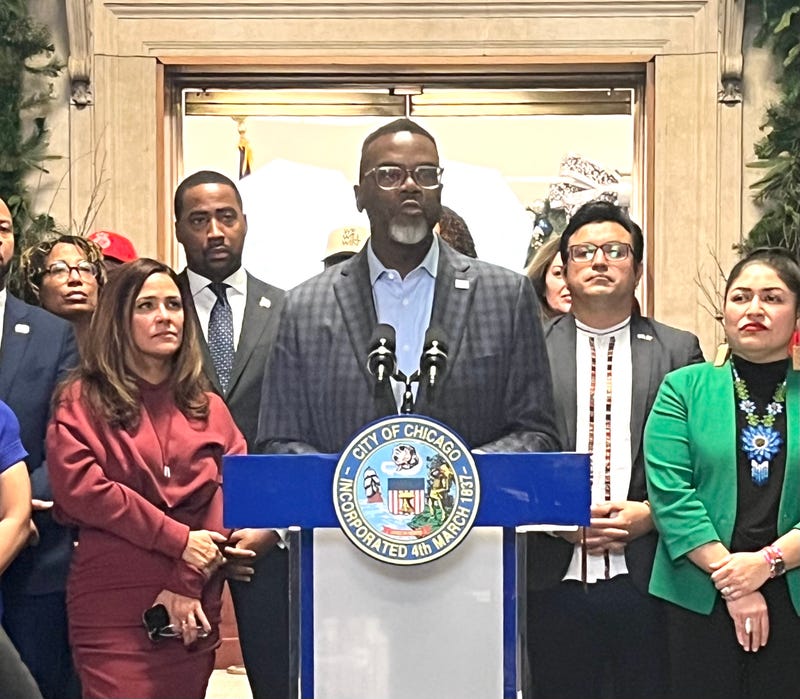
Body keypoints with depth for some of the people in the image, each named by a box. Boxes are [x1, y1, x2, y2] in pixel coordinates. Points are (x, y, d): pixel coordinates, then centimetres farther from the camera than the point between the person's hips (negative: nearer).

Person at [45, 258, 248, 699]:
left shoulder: (209, 410, 13)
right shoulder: (82, 401, 4)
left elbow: (228, 495, 2)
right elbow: (79, 486, -9)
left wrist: (188, 583, -11)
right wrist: (179, 539, -13)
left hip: (192, 610, 3)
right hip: (112, 610, -3)